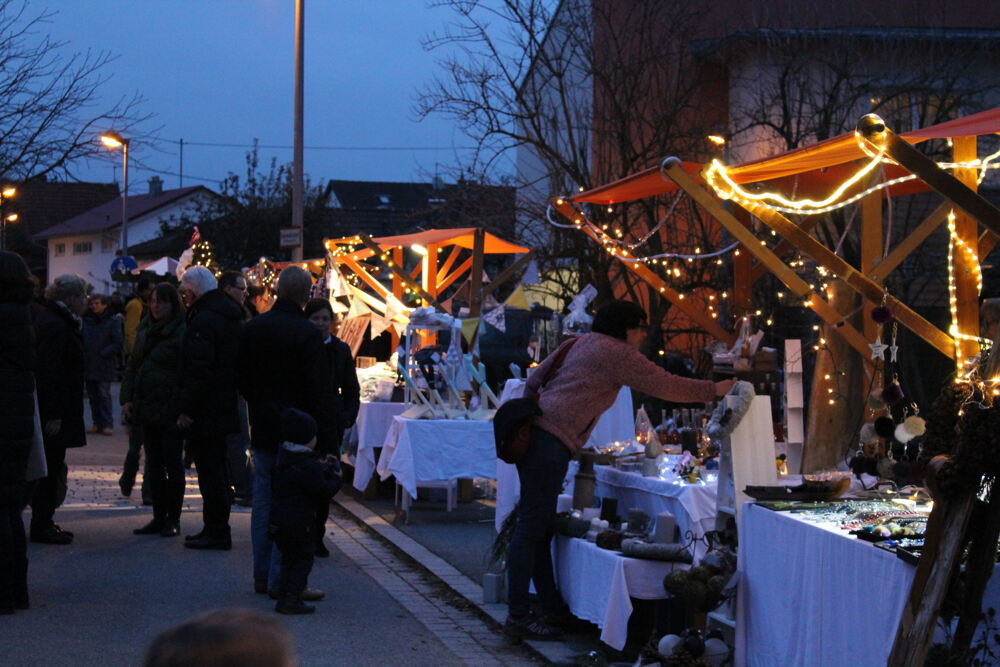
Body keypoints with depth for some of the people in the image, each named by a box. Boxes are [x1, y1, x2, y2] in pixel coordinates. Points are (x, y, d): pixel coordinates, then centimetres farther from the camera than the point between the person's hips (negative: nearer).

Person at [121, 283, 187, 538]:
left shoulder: (182, 333, -10)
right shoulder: (145, 331, 13)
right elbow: (132, 366, 17)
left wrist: (176, 408, -19)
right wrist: (126, 399, 7)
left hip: (170, 410, -7)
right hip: (146, 409, 7)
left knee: (173, 465, 1)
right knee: (153, 466, 11)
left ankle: (173, 519, 9)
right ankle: (159, 518, 18)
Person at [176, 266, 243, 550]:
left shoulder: (204, 321, -17)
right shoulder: (231, 316, 14)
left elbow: (198, 370, -22)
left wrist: (187, 410, -19)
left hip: (206, 411, -10)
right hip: (226, 407, 10)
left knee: (209, 471, -5)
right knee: (216, 471, 16)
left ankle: (216, 532, -3)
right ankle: (216, 529, 23)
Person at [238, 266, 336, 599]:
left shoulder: (252, 328, 7)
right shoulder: (306, 333, -14)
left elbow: (242, 379, 17)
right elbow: (320, 391, -15)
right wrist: (323, 436, -11)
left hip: (262, 430, 7)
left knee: (263, 501, 13)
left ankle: (262, 575, 18)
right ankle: (281, 579, -3)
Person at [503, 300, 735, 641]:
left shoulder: (579, 343, 23)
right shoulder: (617, 353, -2)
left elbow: (534, 379, 23)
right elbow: (665, 386, -1)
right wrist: (714, 390, 8)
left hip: (533, 432, 10)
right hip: (553, 442, -10)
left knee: (540, 528, 10)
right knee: (531, 527, -9)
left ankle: (553, 610, 16)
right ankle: (518, 618, -8)